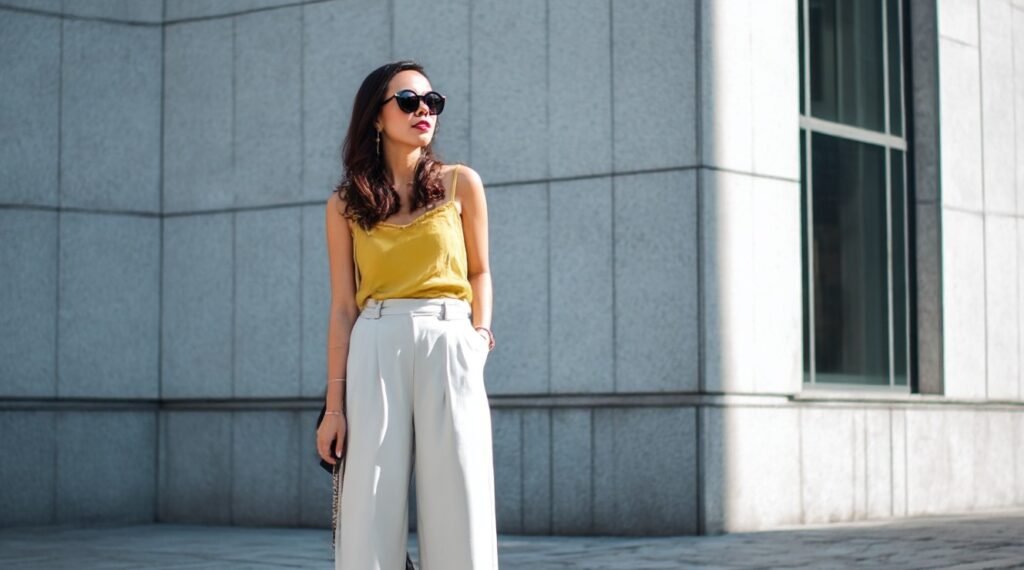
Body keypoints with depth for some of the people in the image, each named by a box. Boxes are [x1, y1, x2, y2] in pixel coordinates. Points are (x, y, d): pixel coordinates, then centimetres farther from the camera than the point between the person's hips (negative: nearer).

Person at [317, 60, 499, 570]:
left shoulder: (460, 184, 9)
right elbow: (343, 308, 6)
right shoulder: (346, 203, 8)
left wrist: (480, 332, 2)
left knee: (456, 509, -3)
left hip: (448, 347, 0)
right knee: (370, 511, -3)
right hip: (376, 351, 0)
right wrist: (335, 404, 0)